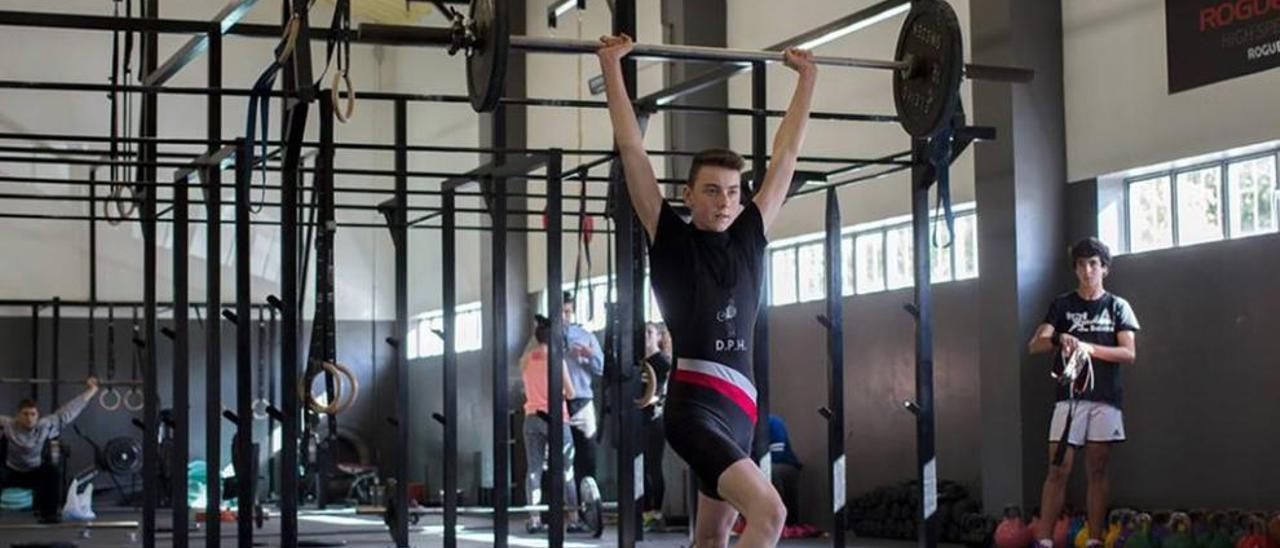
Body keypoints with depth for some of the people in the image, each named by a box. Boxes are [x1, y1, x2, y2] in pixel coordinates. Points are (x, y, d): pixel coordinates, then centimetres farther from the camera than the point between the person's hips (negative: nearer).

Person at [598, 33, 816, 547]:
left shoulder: (750, 235, 14)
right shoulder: (670, 238, 3)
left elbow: (786, 152, 20)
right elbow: (631, 147, 2)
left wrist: (807, 77, 25)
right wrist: (611, 65, 3)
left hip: (738, 407, 7)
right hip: (694, 403, -7)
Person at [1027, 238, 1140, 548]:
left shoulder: (1117, 307, 9)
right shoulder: (1062, 305, 10)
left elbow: (1129, 353, -1)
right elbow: (1035, 345, -1)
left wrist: (1088, 347, -14)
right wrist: (1059, 340, -23)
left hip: (1105, 398, 0)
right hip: (1069, 396, 0)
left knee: (1097, 471, 2)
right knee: (1058, 469, -7)